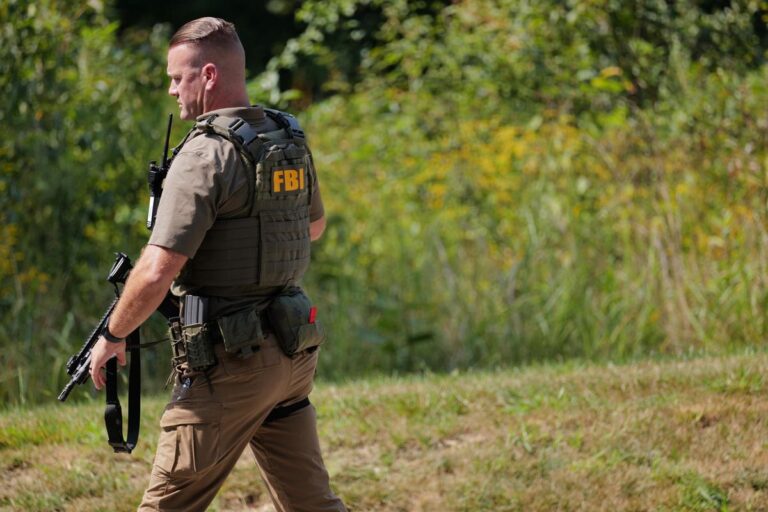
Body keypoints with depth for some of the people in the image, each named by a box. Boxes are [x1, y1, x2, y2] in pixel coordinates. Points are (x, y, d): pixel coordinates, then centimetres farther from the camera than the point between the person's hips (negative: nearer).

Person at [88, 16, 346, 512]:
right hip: (294, 353, 8)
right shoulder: (291, 140, 8)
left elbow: (158, 272, -20)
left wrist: (113, 336, -6)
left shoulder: (205, 155, -16)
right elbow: (314, 226, 28)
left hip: (230, 363, -8)